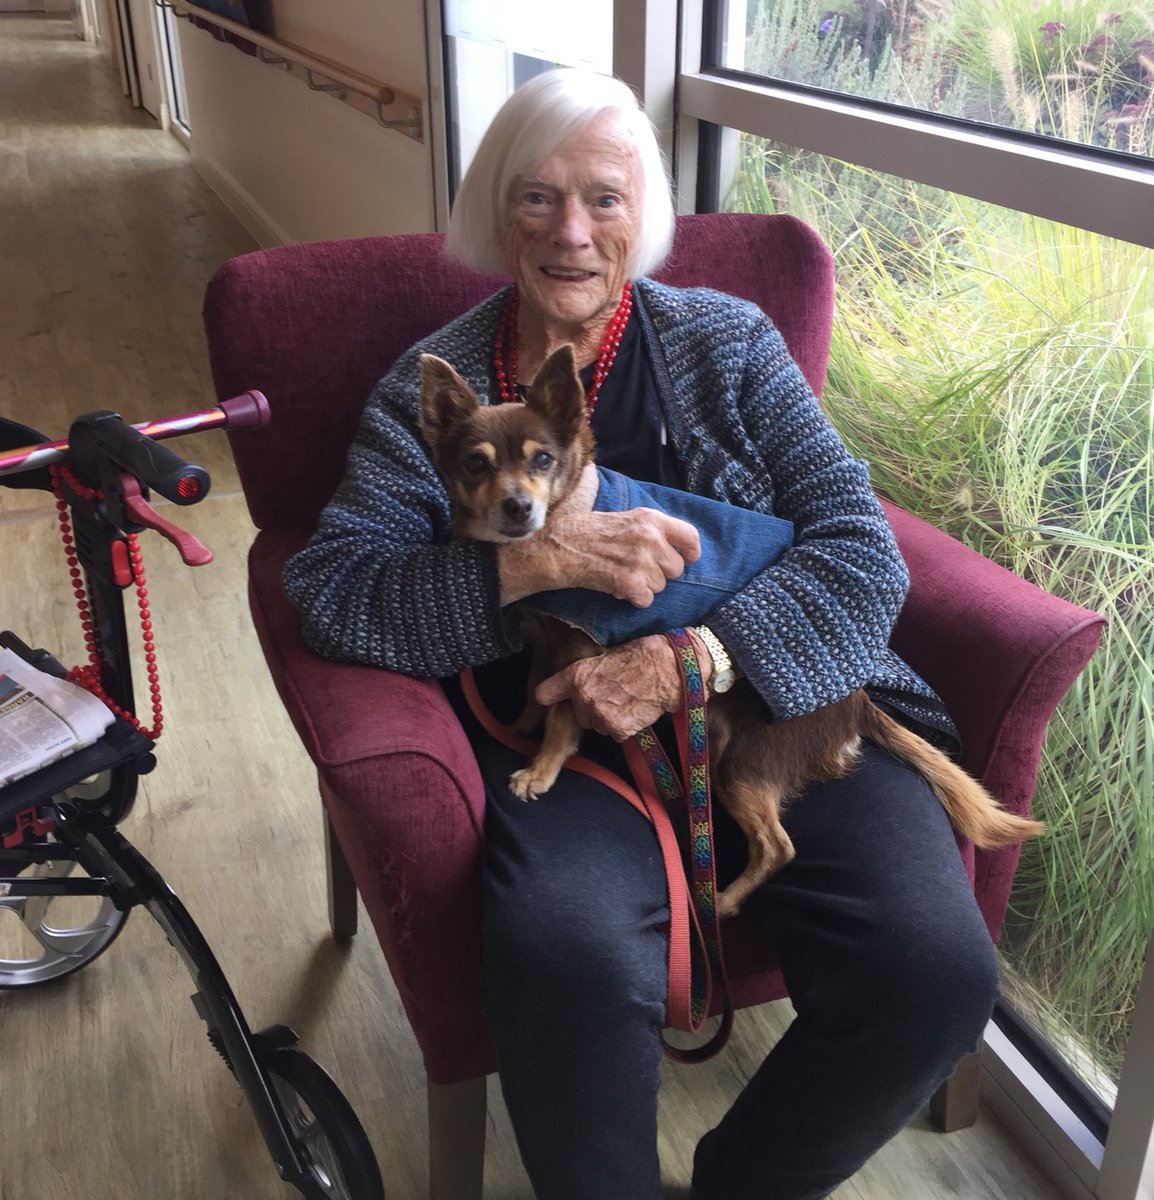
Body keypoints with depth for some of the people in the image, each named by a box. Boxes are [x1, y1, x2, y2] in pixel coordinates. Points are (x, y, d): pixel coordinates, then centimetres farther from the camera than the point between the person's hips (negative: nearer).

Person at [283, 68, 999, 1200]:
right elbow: (328, 589, -4)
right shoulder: (431, 387, 7)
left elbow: (861, 554, -1)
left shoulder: (728, 342, 8)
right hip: (565, 736, -1)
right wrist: (528, 560, -20)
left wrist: (689, 658, -18)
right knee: (567, 963, -33)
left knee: (935, 970, -22)